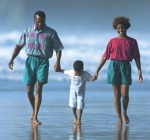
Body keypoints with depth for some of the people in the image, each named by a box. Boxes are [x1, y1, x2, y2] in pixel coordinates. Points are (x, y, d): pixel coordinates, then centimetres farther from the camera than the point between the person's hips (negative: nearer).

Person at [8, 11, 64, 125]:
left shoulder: (51, 33, -1)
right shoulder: (28, 31, 6)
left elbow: (58, 49, 0)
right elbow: (19, 45, 9)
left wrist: (58, 62, -16)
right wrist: (12, 59, -3)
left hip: (43, 62, -3)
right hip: (30, 60, 3)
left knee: (38, 89, -12)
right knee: (29, 90, 4)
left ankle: (35, 117, -13)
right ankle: (34, 110, 30)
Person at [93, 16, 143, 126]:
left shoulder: (132, 42, 9)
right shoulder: (112, 41, 8)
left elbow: (137, 58, 7)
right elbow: (105, 57, 9)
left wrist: (139, 71, -3)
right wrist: (97, 71, 5)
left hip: (126, 67, 0)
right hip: (114, 66, 0)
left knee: (125, 95, -7)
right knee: (117, 94, 1)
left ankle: (125, 113, 22)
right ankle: (119, 118, 8)